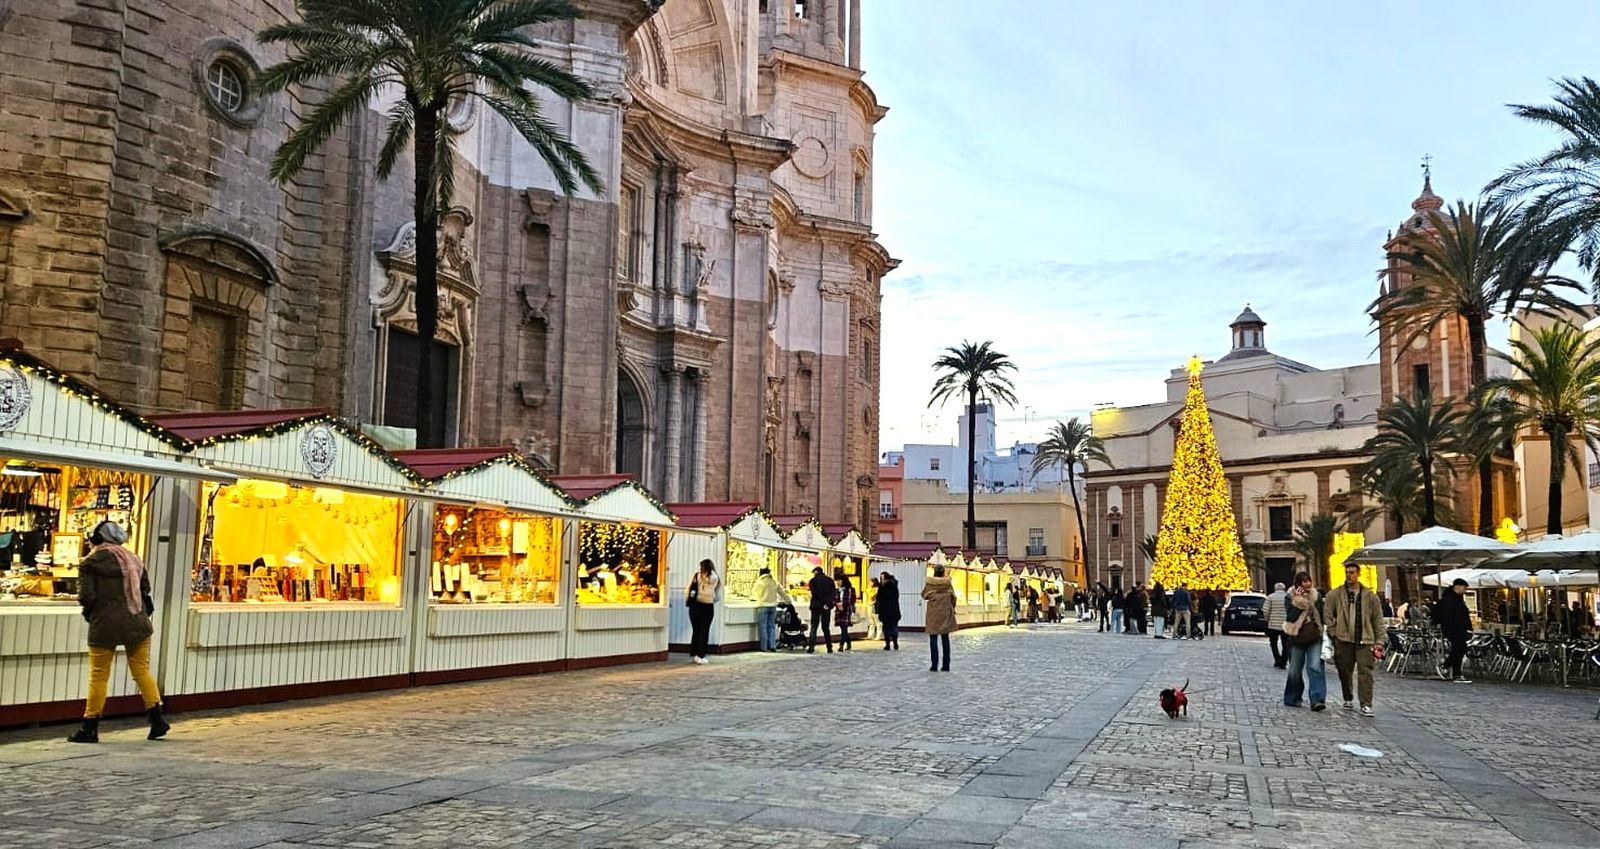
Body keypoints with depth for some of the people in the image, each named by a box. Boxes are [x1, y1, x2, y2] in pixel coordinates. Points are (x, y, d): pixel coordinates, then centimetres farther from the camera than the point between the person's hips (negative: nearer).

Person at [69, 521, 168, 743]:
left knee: (98, 676, 4)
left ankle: (90, 728, 9)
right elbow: (146, 591, 12)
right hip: (137, 623, 4)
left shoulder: (91, 562, -4)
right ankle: (157, 719, 5)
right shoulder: (133, 558, 12)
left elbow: (86, 597, -11)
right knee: (142, 671, 9)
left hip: (105, 626, -4)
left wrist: (89, 611, 8)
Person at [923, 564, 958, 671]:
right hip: (946, 612, 2)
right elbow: (953, 598, 3)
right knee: (945, 638, 9)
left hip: (933, 612, -2)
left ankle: (935, 665, -1)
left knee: (933, 639, 2)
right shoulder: (947, 583, -3)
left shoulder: (929, 583, -8)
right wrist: (952, 609, 16)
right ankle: (946, 665, 9)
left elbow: (924, 595, 6)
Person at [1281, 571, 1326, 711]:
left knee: (1315, 667, -13)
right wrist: (1299, 602, -19)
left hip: (1314, 638, 2)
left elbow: (1321, 616, 16)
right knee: (1295, 670, 6)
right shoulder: (1290, 597, -1)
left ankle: (1317, 699, -19)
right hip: (1297, 638, -2)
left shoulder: (1315, 596, 9)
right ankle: (1292, 698, 22)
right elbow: (1290, 617, -13)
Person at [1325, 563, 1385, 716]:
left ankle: (1366, 704, -8)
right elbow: (1327, 615, 7)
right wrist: (1332, 633, -2)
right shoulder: (1335, 595, 4)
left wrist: (1379, 641, 2)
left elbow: (1378, 620, 7)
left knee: (1365, 672, -9)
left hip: (1365, 640, -1)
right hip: (1343, 640, 1)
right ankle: (1348, 699, 26)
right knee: (1344, 672, 8)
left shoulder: (1370, 596, 6)